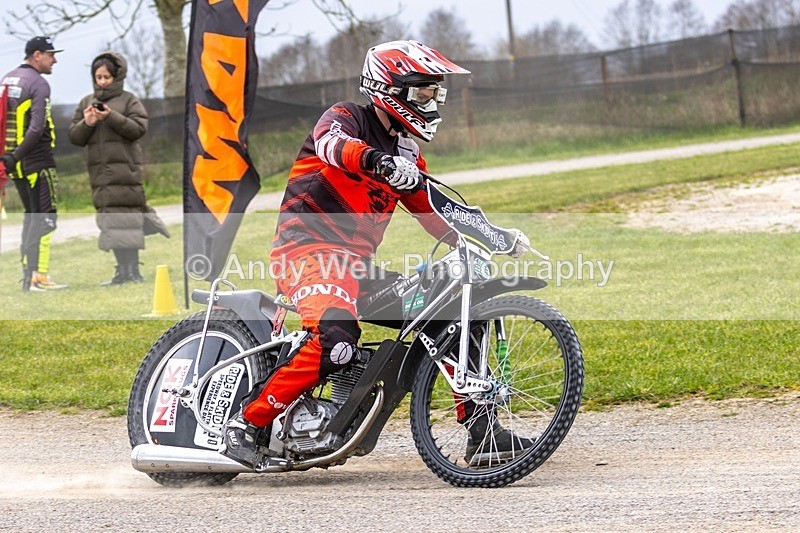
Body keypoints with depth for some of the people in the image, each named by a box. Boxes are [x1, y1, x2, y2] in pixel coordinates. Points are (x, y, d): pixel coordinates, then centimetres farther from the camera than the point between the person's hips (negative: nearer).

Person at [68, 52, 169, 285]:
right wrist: (87, 123, -7)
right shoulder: (86, 103, 17)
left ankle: (129, 270, -10)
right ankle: (126, 270, 5)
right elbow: (75, 137, 13)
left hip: (125, 167, -5)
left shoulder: (128, 100, 4)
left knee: (124, 216, -9)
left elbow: (139, 128, -8)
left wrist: (111, 117, -17)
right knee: (109, 217, 1)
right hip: (99, 168, 5)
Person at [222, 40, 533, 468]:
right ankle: (246, 422, -26)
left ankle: (480, 431, 7)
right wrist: (378, 159, -49)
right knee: (337, 341, -35)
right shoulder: (346, 117, -3)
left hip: (358, 263, 8)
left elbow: (432, 214, 24)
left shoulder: (407, 152, 20)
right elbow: (331, 143, -28)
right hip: (308, 250, -8)